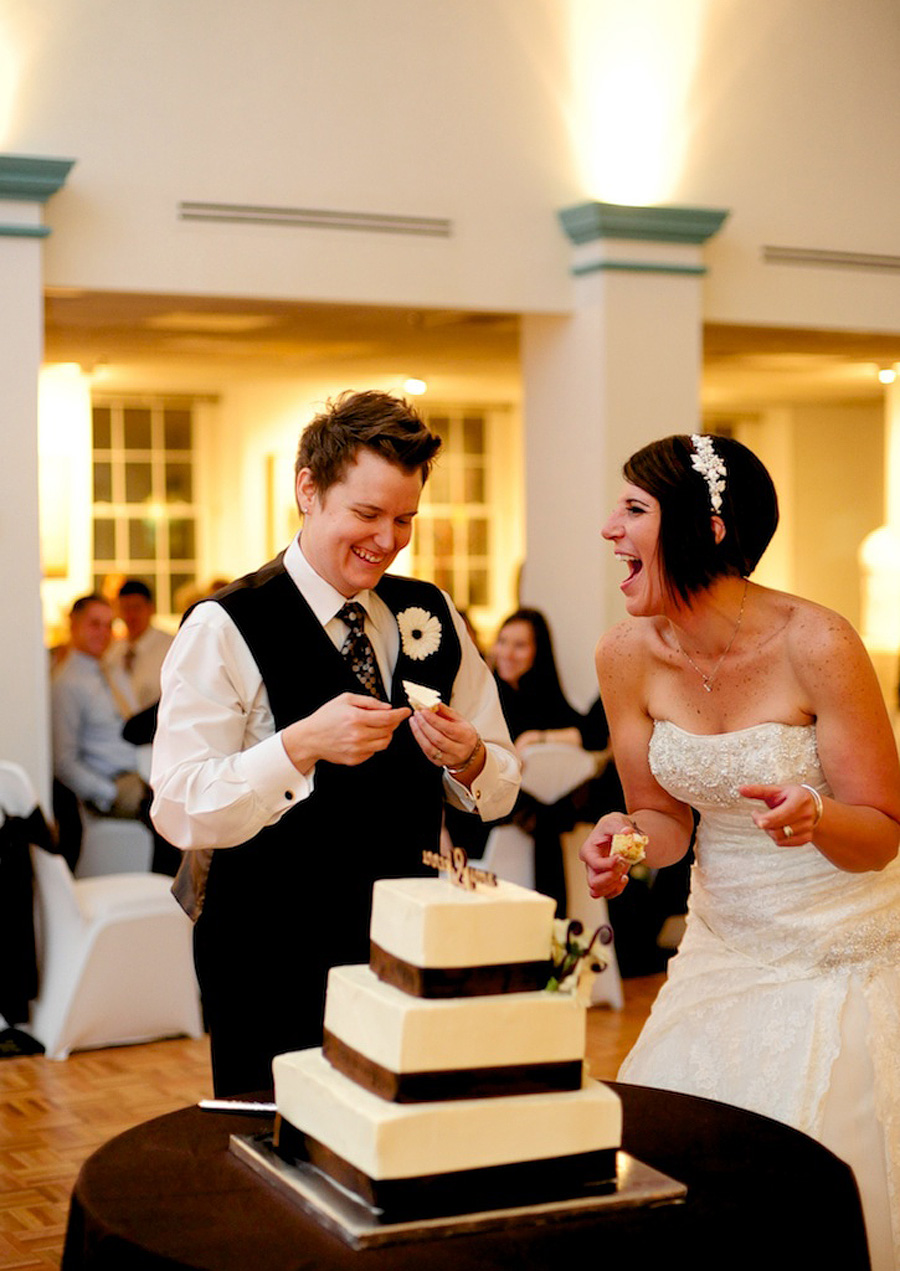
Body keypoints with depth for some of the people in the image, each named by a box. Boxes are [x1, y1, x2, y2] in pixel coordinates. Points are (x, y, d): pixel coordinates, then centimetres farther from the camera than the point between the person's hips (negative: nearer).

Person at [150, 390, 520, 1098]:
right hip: (274, 967, -4)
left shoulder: (432, 615, 6)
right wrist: (301, 745, -30)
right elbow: (181, 812, -17)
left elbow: (501, 791, 7)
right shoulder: (225, 629, -9)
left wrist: (467, 757, -15)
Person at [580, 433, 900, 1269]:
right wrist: (623, 838, -16)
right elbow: (665, 818, 6)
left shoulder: (815, 644, -20)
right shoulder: (629, 654, -7)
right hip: (721, 948, 5)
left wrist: (816, 817, -34)